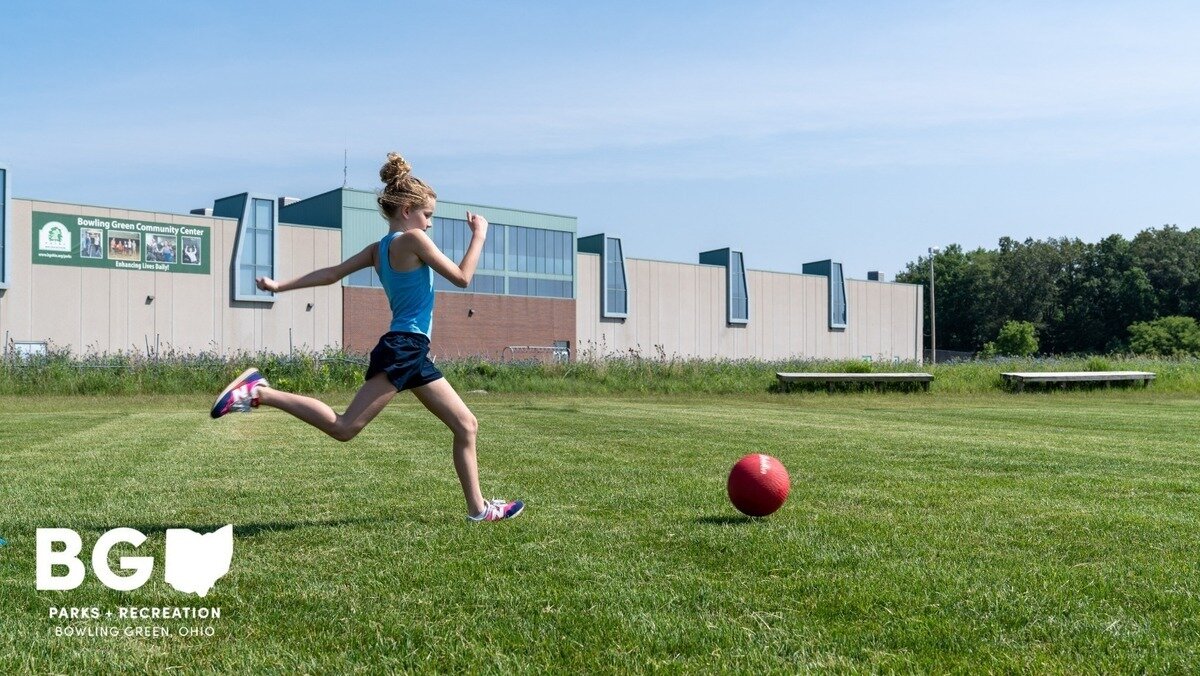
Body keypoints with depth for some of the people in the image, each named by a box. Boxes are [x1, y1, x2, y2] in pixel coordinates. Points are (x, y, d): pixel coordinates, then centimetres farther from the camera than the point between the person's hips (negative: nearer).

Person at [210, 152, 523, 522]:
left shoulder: (379, 248, 16)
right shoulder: (412, 239, -9)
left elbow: (332, 273, 11)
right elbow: (462, 278, -9)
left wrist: (280, 285, 16)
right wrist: (479, 235, 3)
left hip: (413, 355, 10)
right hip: (402, 349, -10)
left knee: (466, 425, 11)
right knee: (344, 427, -14)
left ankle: (478, 507, 16)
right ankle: (260, 393, -9)